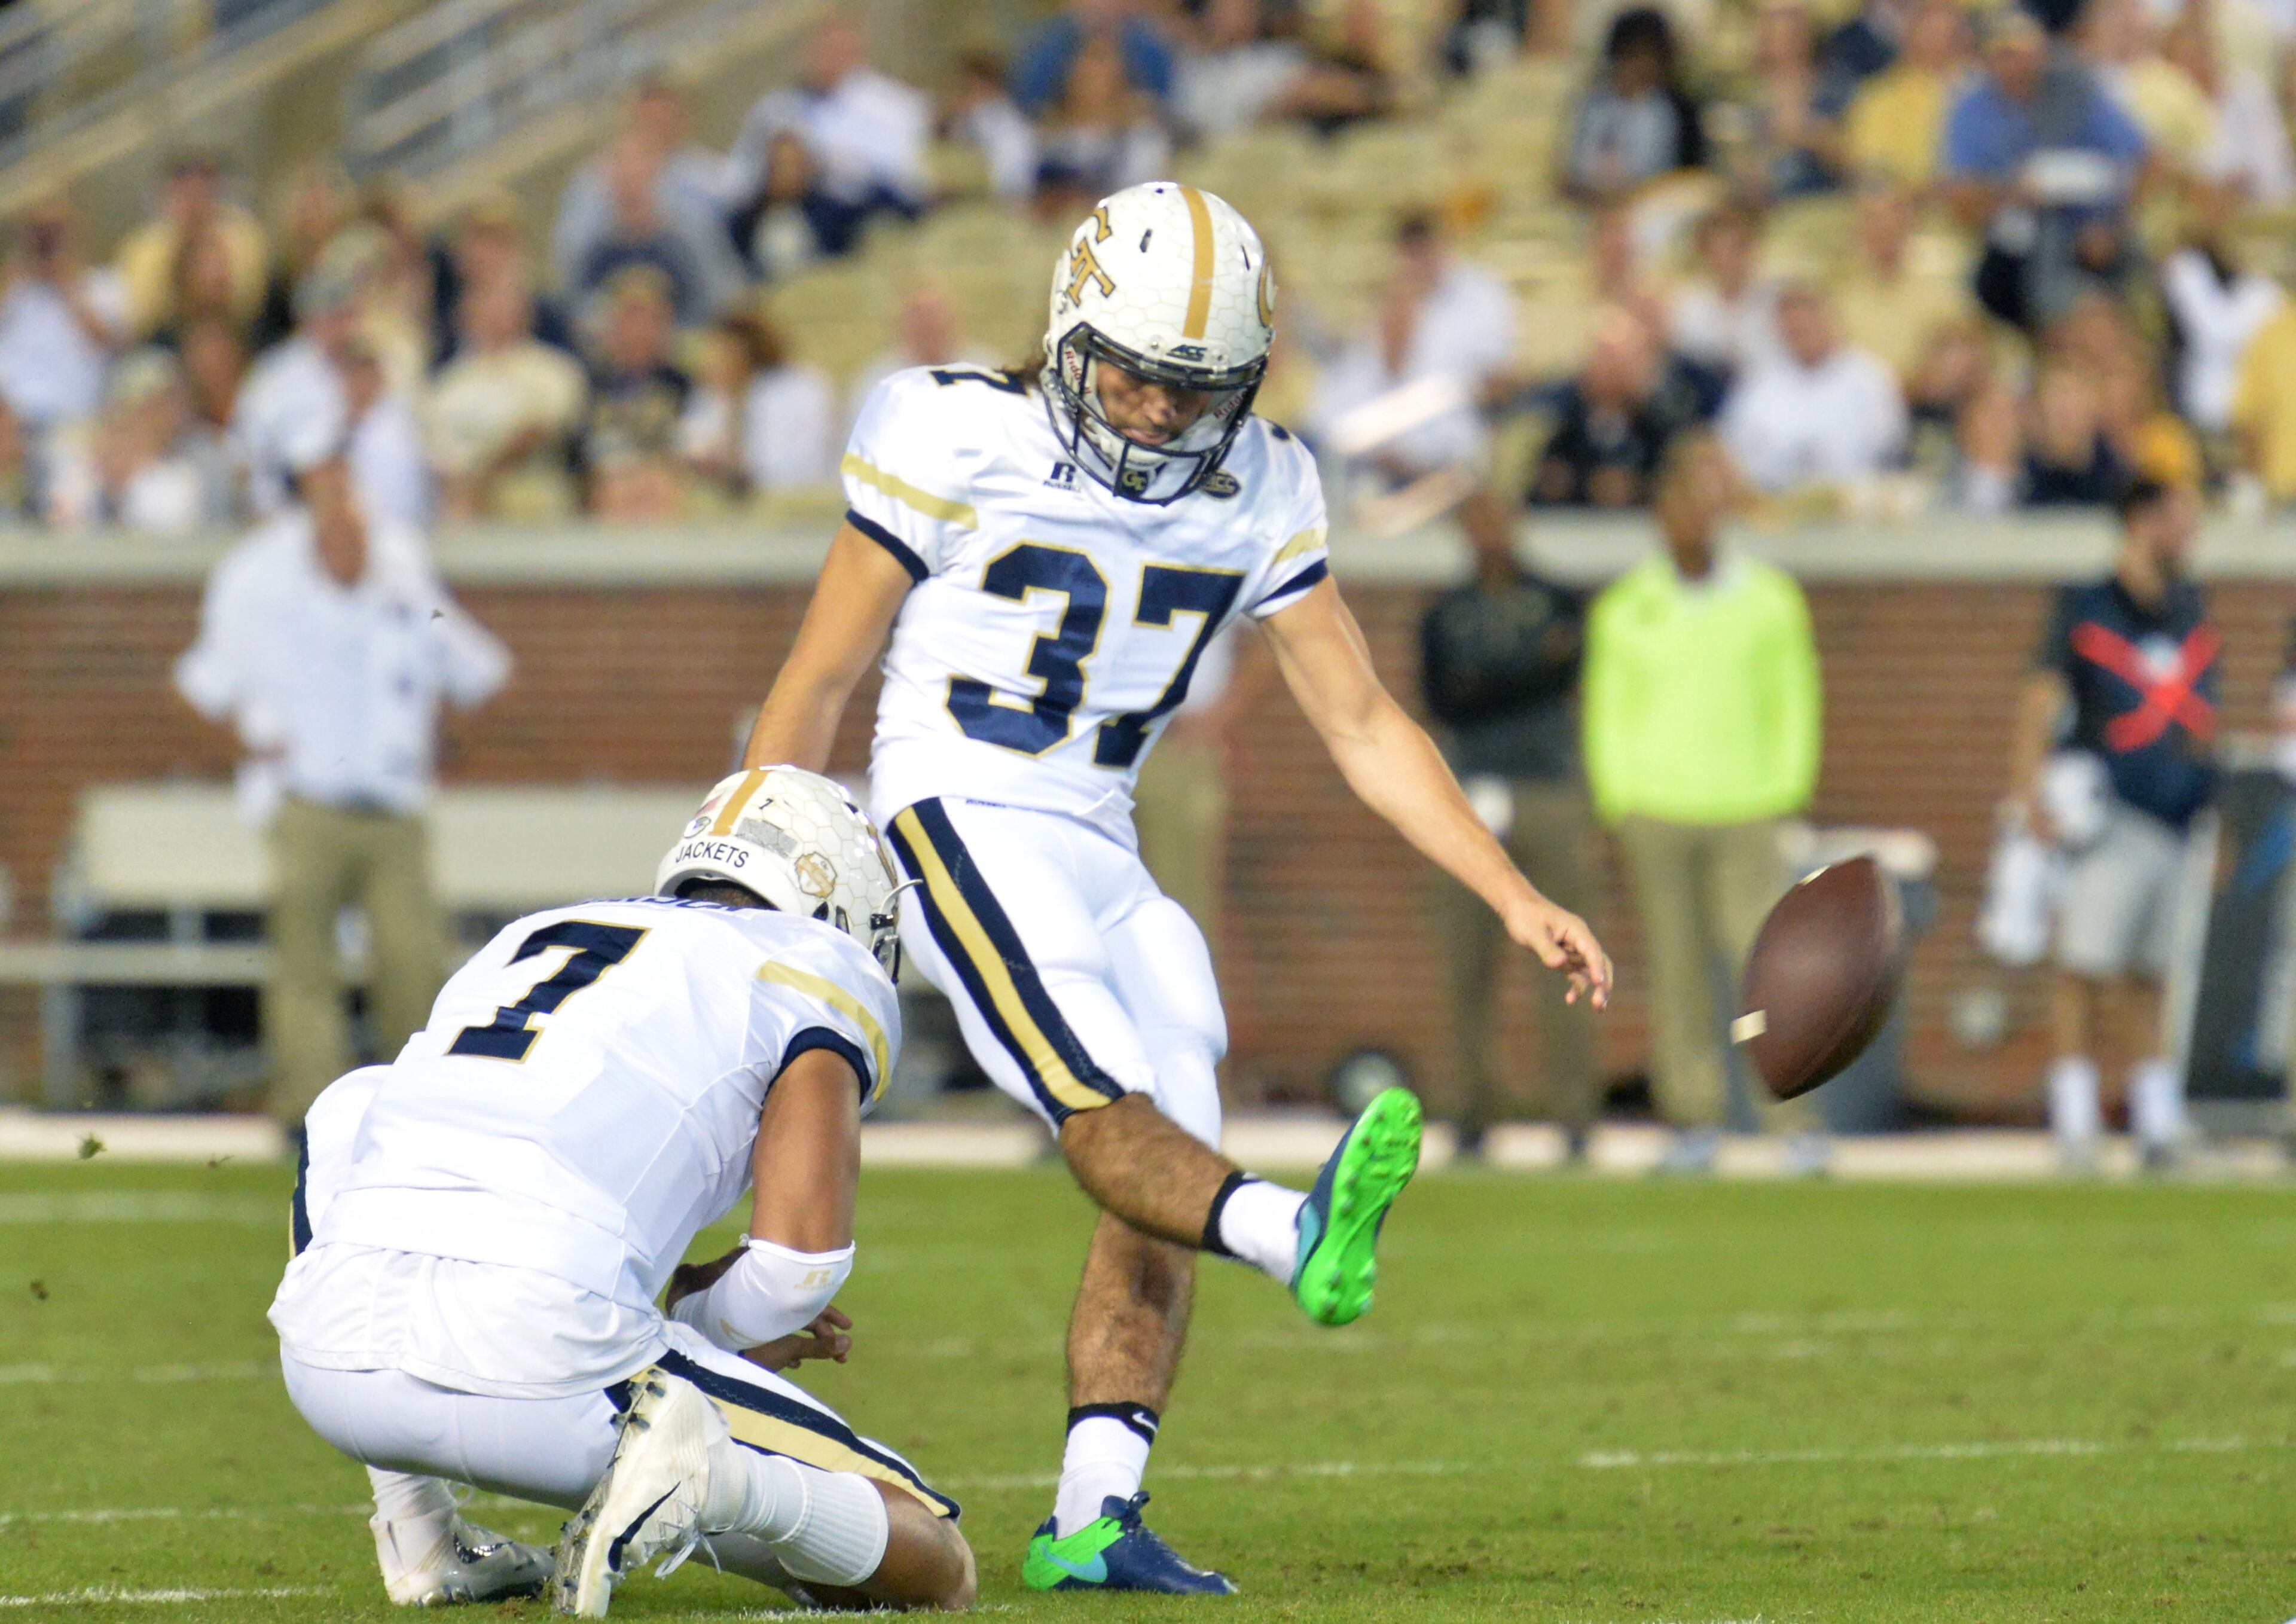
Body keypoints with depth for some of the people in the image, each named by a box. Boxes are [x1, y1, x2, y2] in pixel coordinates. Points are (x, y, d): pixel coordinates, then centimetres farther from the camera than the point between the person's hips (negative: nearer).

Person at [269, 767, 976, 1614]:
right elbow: (801, 1259, 0)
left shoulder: (523, 942, 31)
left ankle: (418, 1531, 28)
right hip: (546, 1367, -5)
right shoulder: (822, 972, 14)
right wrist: (708, 1320, 23)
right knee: (936, 1568, 11)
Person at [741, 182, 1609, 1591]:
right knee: (1103, 1106, -28)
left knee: (1164, 1197, -4)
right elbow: (820, 683, -1)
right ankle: (1297, 1238, -56)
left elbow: (1365, 725, 7)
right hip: (959, 824, -7)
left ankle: (1094, 1518, -4)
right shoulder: (960, 444, -10)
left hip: (1102, 857, 7)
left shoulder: (1253, 495, 4)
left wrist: (1519, 900, -2)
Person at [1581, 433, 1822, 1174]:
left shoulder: (1770, 599, 6)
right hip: (1655, 812, 1)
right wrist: (1619, 803, 3)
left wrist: (1785, 793, 2)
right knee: (1676, 972, 1)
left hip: (1743, 813, -1)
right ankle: (1693, 1123, 6)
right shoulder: (1624, 608, 7)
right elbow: (1607, 710, 12)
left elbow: (1794, 703, 11)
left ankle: (1795, 1122, -7)